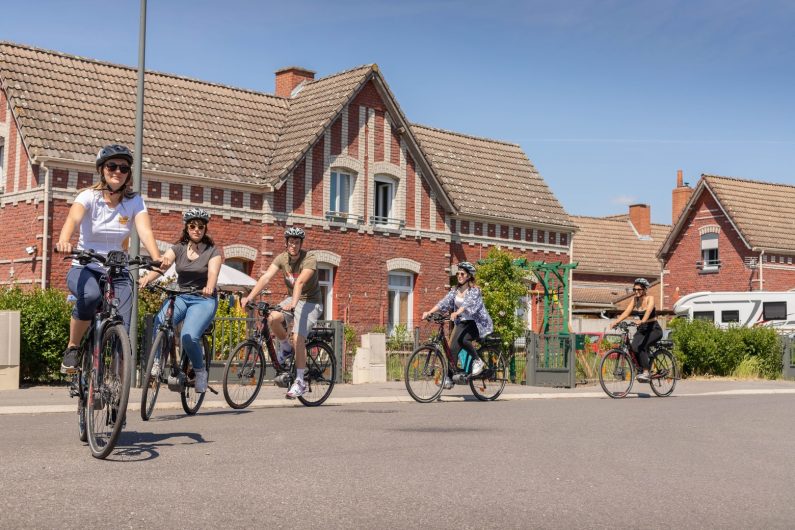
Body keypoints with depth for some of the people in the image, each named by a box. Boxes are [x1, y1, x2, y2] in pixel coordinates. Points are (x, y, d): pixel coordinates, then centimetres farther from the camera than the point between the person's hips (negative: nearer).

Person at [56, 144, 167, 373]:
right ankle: (72, 349, -13)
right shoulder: (89, 196, -9)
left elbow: (145, 231, -20)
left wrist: (157, 258, -41)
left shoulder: (135, 202, -4)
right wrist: (64, 242, -52)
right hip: (84, 269, -2)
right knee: (91, 296, -36)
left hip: (117, 273, 2)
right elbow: (73, 219, -30)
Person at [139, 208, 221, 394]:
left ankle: (200, 371, -1)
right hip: (180, 296, 3)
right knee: (160, 323, -30)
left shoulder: (212, 251, -1)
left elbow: (213, 272, -21)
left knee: (189, 337, -27)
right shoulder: (178, 248, 5)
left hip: (203, 299, -3)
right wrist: (147, 278, -36)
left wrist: (209, 288, -45)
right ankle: (157, 363, -13)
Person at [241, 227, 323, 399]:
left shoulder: (309, 260, -20)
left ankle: (299, 382, -12)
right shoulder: (282, 258, -6)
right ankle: (286, 347, 4)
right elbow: (266, 277, -18)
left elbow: (300, 282, -36)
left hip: (310, 302, -5)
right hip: (292, 299, 5)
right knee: (273, 318, -25)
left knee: (298, 338, -22)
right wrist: (249, 297, -31)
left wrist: (293, 303, -52)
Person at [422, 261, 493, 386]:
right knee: (452, 348, -8)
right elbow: (444, 302, -4)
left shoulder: (475, 290, -13)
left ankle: (477, 360, -10)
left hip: (476, 323, -6)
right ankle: (449, 377, -1)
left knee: (463, 339, -32)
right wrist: (429, 312, -19)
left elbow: (468, 303, -31)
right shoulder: (455, 290, 6)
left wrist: (456, 313, -49)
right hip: (462, 323, 6)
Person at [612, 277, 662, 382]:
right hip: (641, 330, 5)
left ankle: (645, 372, -23)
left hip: (654, 330, -5)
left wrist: (642, 321, -50)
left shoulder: (650, 298, -12)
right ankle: (643, 370, -5)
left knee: (641, 347, -30)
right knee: (634, 348, -21)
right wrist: (616, 321, -23)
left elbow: (648, 311, -31)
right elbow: (626, 312, -7)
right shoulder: (634, 299, 4)